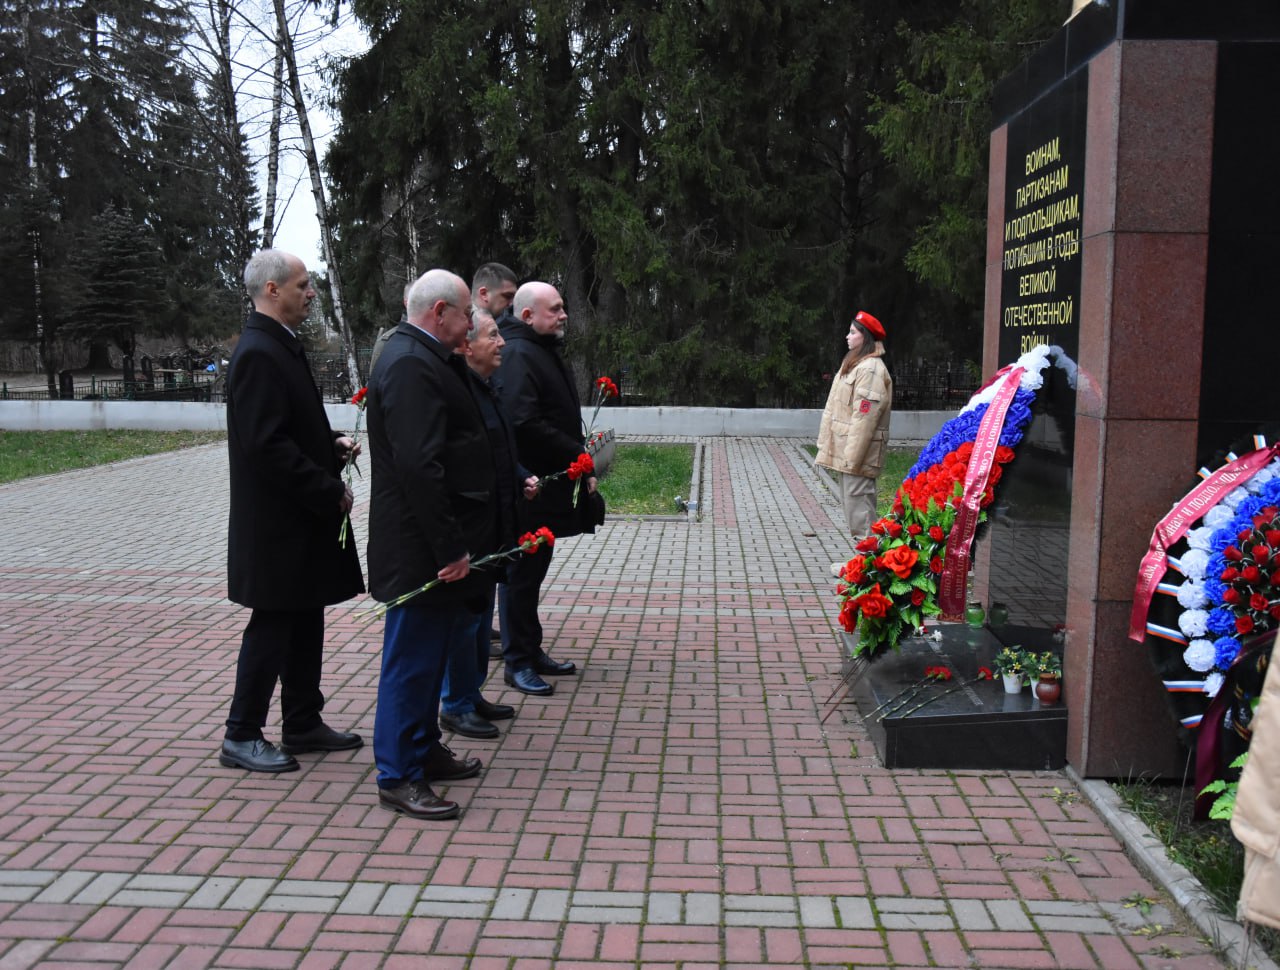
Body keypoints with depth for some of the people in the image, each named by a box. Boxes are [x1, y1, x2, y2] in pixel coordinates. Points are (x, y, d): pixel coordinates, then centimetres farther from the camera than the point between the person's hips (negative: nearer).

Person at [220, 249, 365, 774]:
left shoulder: (282, 346, 13)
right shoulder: (258, 353, -19)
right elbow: (269, 445, -24)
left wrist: (333, 443, 5)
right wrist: (330, 492, -19)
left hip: (300, 518, 10)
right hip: (277, 521, -10)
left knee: (305, 620, 16)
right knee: (272, 626, -1)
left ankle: (303, 723, 27)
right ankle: (241, 737, 12)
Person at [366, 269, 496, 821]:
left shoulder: (420, 357, 15)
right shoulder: (410, 365, -20)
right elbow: (418, 465, -27)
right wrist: (450, 548, -25)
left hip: (435, 546, 11)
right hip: (422, 549, -11)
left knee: (430, 652, 21)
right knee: (413, 659, 0)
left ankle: (424, 750, 35)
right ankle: (398, 778, 12)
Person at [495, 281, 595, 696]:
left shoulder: (544, 351, 17)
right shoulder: (517, 355, -17)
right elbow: (524, 424, -27)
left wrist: (580, 458, 9)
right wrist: (578, 456, -19)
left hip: (548, 486, 10)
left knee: (532, 571, 17)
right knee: (522, 573, 0)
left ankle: (532, 651, 28)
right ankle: (517, 662, 10)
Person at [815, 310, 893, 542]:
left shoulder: (871, 369, -15)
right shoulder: (854, 364, 18)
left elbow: (865, 417, -21)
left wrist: (852, 457, -23)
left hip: (859, 452, -11)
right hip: (847, 451, 11)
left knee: (858, 506, -9)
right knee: (851, 505, 16)